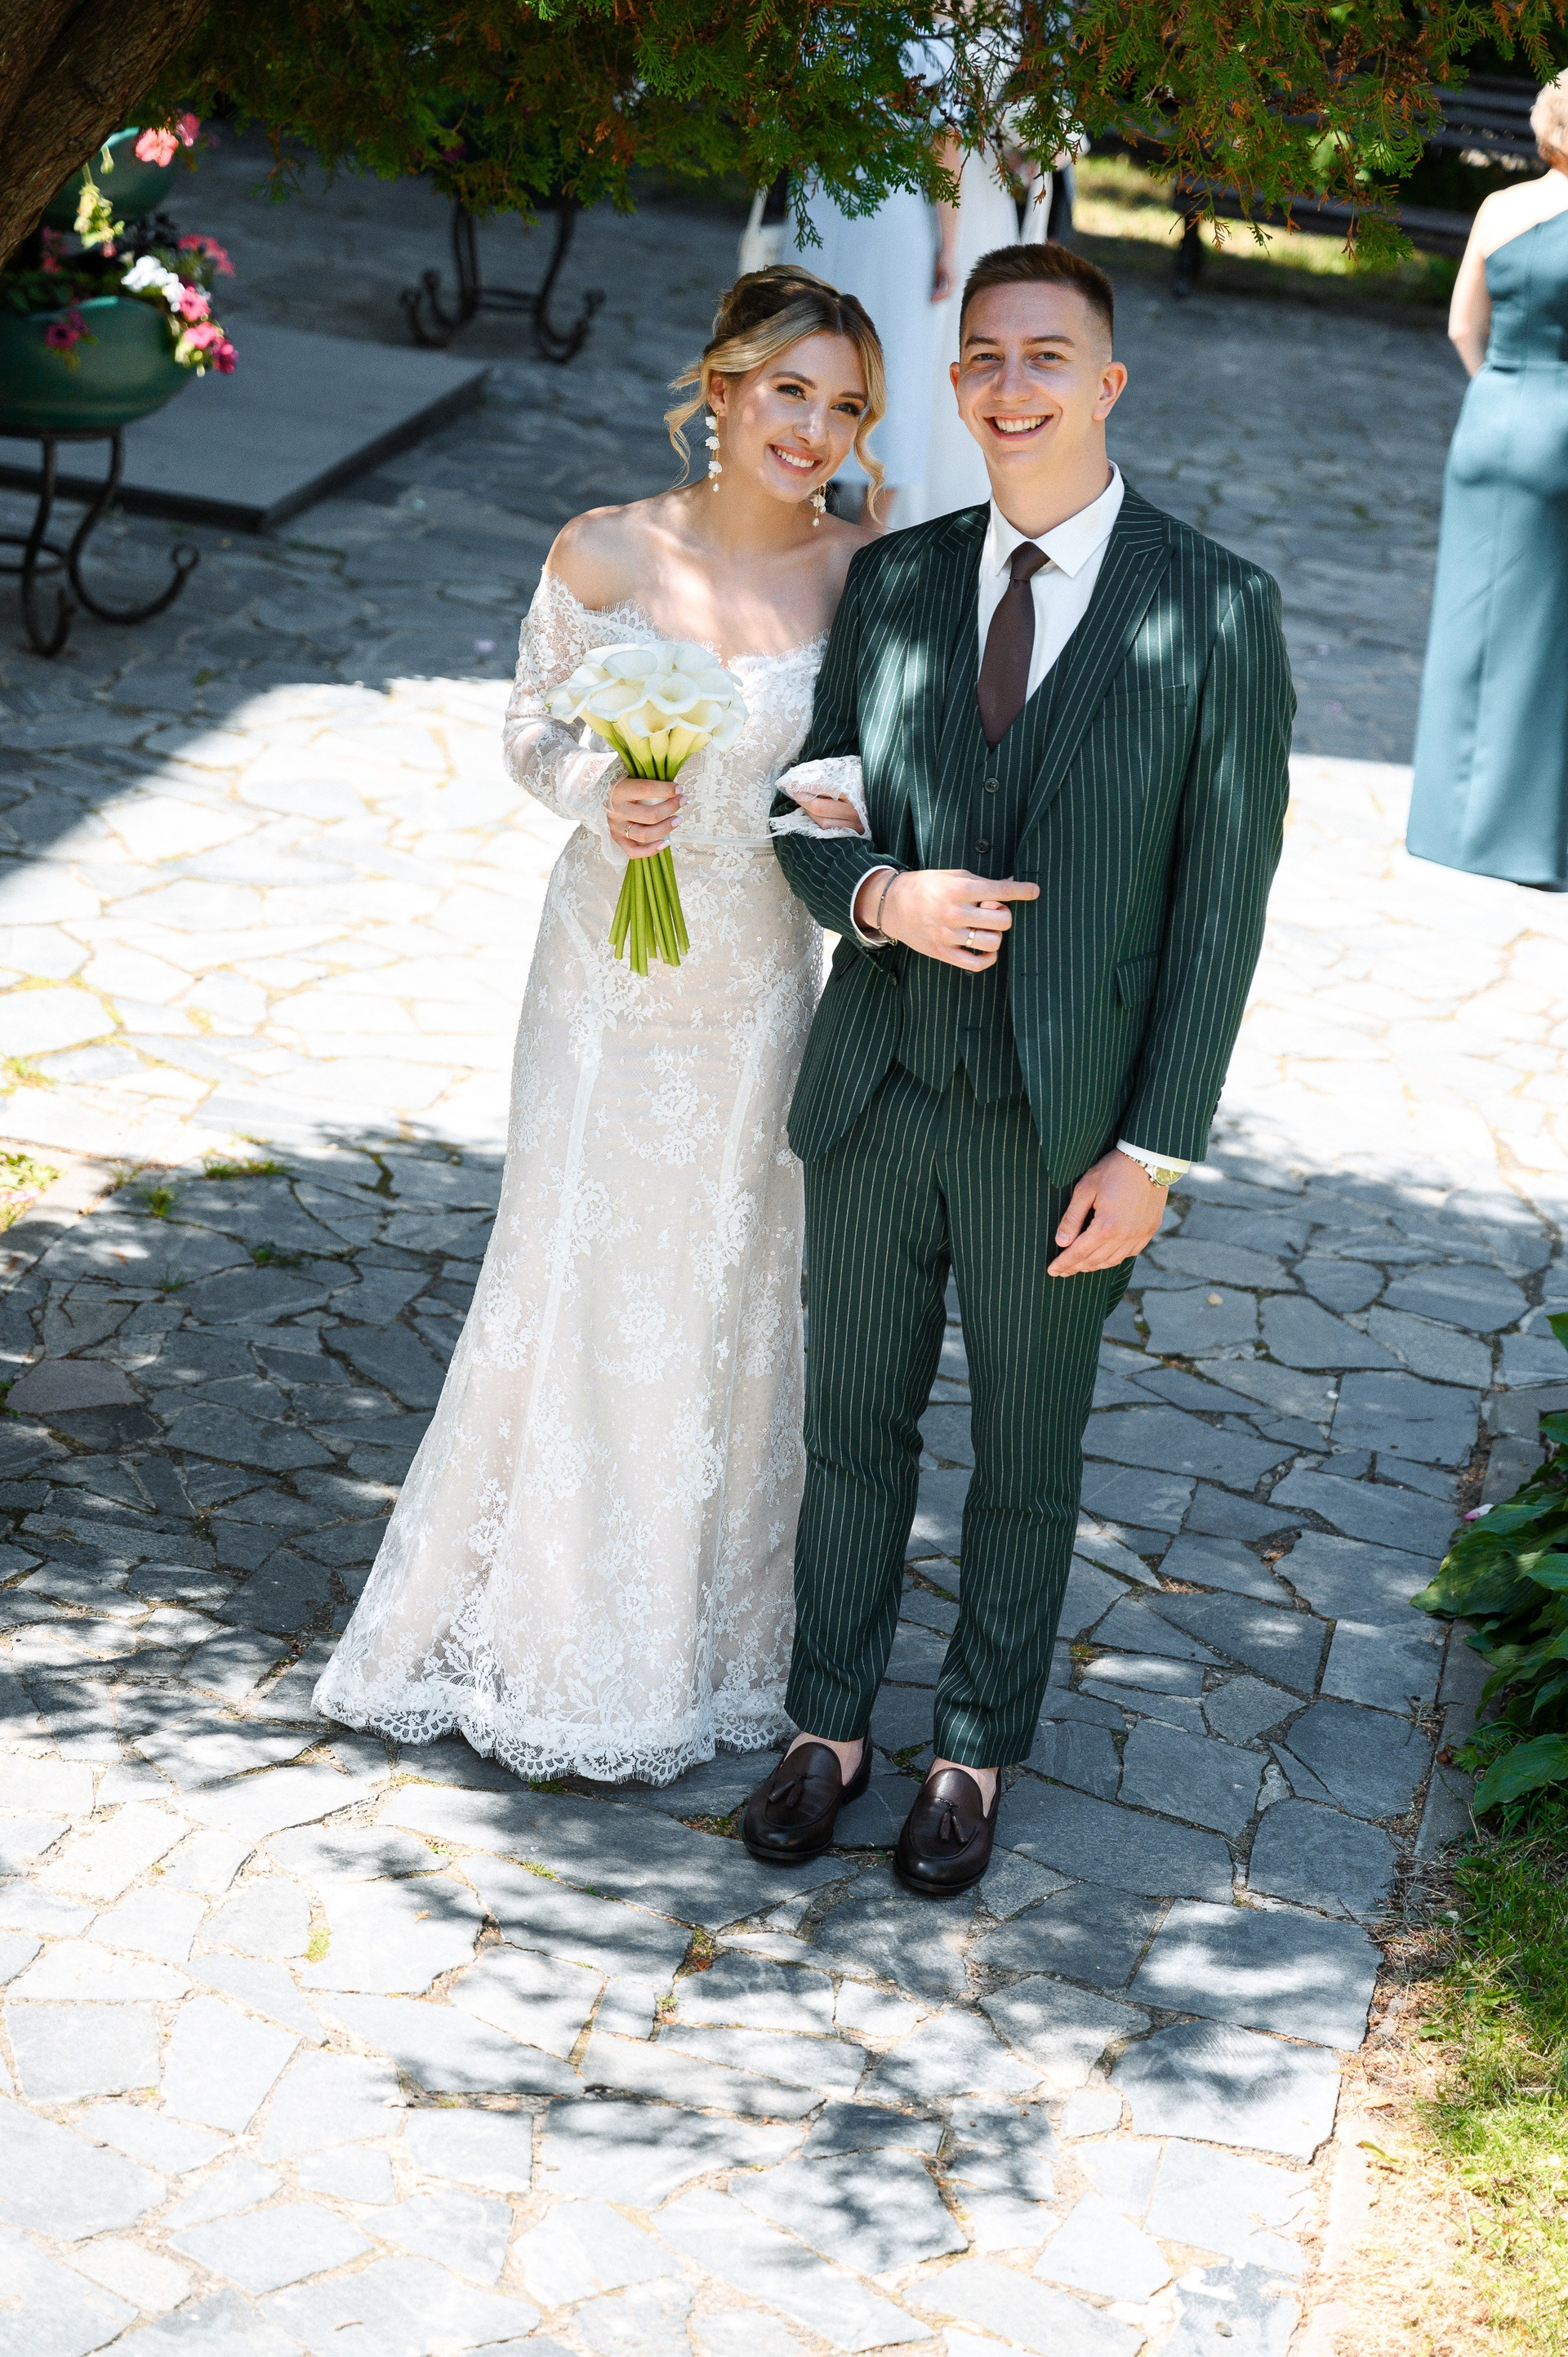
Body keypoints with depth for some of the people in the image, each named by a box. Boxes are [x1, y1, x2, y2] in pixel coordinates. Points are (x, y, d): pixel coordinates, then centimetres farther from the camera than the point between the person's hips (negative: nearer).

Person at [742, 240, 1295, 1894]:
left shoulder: (1214, 611, -10)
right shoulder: (891, 584, 1)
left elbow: (1222, 899, -9)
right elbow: (813, 821, 7)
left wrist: (1154, 1151, -12)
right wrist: (884, 897, -17)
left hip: (1059, 1133, -3)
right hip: (873, 1100, 3)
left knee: (1026, 1457, 15)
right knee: (854, 1427, 17)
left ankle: (977, 1752, 35)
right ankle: (830, 1725, 36)